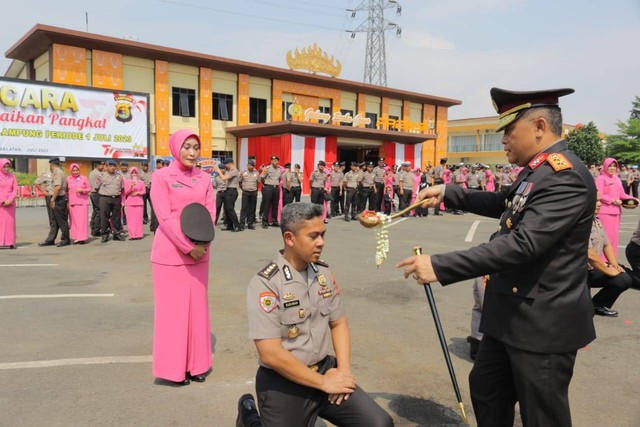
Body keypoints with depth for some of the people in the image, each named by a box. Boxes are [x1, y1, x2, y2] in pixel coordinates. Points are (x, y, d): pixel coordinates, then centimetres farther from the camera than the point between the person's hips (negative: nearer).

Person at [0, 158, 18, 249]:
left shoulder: (12, 176, 7)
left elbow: (15, 190, 5)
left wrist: (9, 200, -8)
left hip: (10, 203, 2)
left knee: (10, 221, 1)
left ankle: (10, 242, 1)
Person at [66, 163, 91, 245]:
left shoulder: (84, 178, 5)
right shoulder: (68, 179, 7)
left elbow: (89, 189, 7)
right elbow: (65, 190, 14)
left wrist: (82, 190, -11)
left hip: (82, 202, -1)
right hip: (72, 203, 1)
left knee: (82, 219, -6)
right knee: (74, 220, 1)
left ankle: (82, 238, -6)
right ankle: (76, 237, 7)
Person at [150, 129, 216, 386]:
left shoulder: (204, 179, 9)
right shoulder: (162, 177, -4)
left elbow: (210, 213, 3)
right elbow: (164, 217, -12)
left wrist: (201, 243, -13)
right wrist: (188, 247, -17)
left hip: (199, 253, 4)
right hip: (170, 253, -4)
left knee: (197, 307, 10)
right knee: (172, 308, 2)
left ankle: (196, 364, 23)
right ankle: (172, 368, 15)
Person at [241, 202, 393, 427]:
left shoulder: (324, 273, 1)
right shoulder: (265, 283, -19)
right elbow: (271, 354, -22)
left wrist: (343, 369, -5)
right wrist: (323, 383, -16)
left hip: (324, 368, 5)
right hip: (283, 384, -5)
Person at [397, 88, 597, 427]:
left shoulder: (566, 176, -23)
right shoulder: (537, 169, 8)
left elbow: (522, 244, -33)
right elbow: (504, 205, 26)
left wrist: (440, 266, -34)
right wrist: (448, 193, 18)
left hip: (543, 323, -10)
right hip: (511, 316, 10)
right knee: (485, 389, 24)